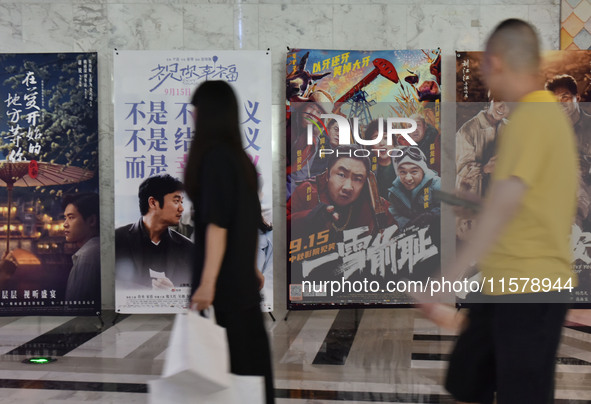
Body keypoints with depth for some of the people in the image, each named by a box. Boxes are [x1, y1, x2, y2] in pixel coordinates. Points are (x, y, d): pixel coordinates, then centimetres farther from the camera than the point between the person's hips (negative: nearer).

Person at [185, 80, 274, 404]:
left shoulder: (214, 157, -15)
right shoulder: (240, 157, 10)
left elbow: (217, 223, -20)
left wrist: (208, 282, -22)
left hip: (223, 281, -8)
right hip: (243, 280, 8)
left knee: (226, 368, -1)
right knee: (251, 358, 14)